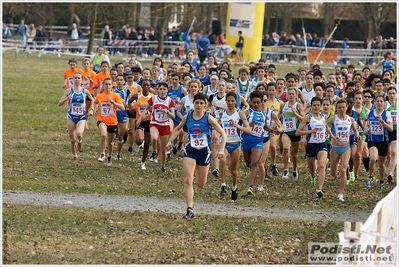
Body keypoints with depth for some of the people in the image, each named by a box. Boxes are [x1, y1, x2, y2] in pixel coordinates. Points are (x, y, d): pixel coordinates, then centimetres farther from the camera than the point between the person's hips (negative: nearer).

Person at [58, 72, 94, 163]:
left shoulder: (85, 91, -2)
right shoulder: (69, 91, -3)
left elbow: (92, 100, 18)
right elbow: (59, 104, -3)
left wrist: (91, 110, 4)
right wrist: (67, 99, -21)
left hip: (81, 117, -1)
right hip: (71, 117, 1)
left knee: (79, 134, -29)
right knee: (72, 140, 5)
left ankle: (80, 141, 7)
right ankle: (75, 156, 27)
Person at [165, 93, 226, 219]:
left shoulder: (208, 118, -10)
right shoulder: (187, 117, -2)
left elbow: (223, 133, -9)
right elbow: (178, 129, 18)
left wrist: (221, 150, -20)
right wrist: (170, 141, 4)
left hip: (204, 152, -1)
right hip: (190, 151, 1)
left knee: (201, 184, 12)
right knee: (188, 180, -15)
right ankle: (190, 209, -14)